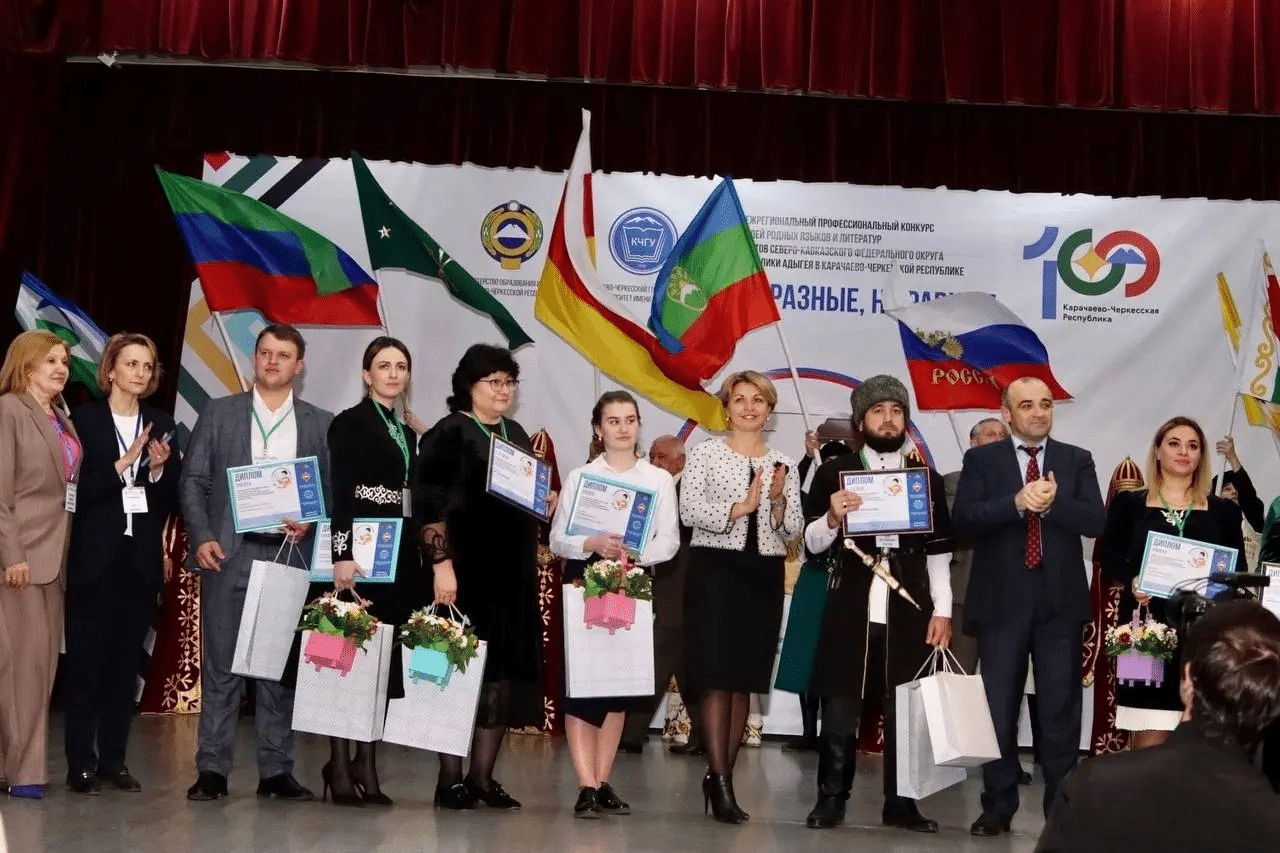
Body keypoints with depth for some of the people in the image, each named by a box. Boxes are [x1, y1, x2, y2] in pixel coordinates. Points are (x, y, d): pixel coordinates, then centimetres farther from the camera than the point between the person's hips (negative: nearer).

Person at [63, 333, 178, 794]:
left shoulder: (161, 425, 9)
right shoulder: (85, 418, -2)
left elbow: (171, 500, 9)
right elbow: (76, 488, -10)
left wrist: (160, 469, -9)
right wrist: (123, 463, -18)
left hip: (141, 560, 4)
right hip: (95, 558, -4)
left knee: (126, 660, 7)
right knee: (86, 658, -1)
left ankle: (114, 759, 14)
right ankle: (81, 761, 5)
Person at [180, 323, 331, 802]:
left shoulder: (320, 424, 10)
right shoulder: (218, 413, 8)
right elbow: (193, 481, 5)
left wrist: (311, 522, -10)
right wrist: (202, 538, -6)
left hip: (289, 556, 1)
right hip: (228, 555, -1)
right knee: (221, 665, 1)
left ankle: (276, 771, 10)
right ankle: (212, 770, 6)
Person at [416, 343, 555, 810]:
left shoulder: (517, 435, 16)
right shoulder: (448, 433, -5)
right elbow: (430, 506, -12)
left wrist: (546, 504, 5)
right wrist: (442, 564, -20)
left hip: (513, 573, 7)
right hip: (465, 572, -7)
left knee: (505, 671, 6)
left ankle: (483, 776, 14)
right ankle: (451, 778, 6)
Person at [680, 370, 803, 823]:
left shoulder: (783, 465, 12)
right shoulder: (706, 453, 3)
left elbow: (793, 532, 10)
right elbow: (689, 511, -9)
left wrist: (778, 501, -9)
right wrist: (740, 507, -17)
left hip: (764, 576, 4)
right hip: (715, 569, -4)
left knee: (745, 680, 6)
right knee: (717, 677, -8)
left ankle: (720, 775, 16)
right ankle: (720, 782, -6)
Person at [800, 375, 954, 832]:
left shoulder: (927, 477, 11)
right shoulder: (834, 472, 5)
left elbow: (939, 551, 10)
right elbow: (813, 544, 3)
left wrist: (942, 610, 2)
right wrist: (832, 517, -18)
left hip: (909, 612, 2)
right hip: (849, 610, -1)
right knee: (839, 710, 1)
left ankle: (900, 803, 14)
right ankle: (831, 799, 10)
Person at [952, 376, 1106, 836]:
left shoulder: (1077, 460, 8)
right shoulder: (981, 459, 3)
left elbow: (1096, 521, -3)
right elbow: (963, 519, -10)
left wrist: (1052, 503, -19)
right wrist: (1017, 503, -22)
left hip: (1061, 601, 1)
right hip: (1002, 600, -1)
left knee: (1060, 708, 5)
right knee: (998, 707, 5)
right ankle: (998, 804, 15)